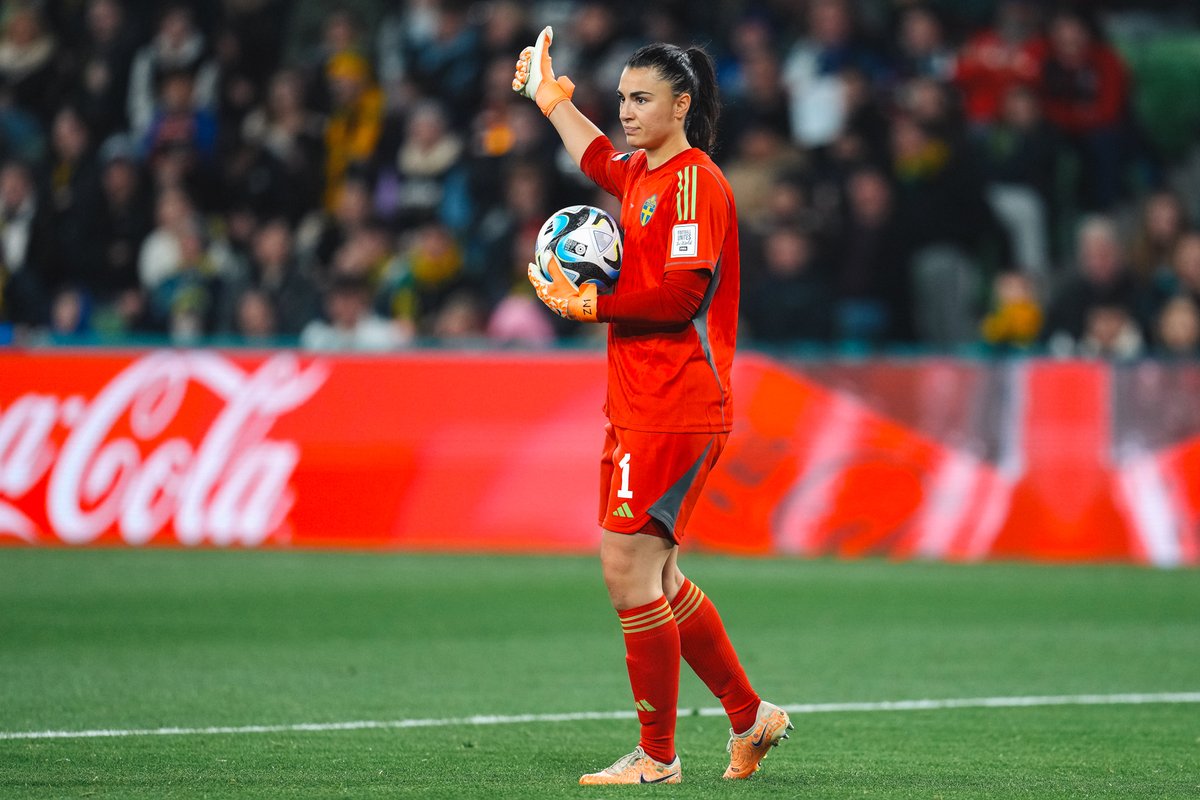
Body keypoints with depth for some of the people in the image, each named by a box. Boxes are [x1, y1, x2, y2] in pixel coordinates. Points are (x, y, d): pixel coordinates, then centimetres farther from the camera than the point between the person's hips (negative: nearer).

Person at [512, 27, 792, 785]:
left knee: (629, 570, -12)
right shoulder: (643, 174, 15)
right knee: (655, 581, 13)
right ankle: (752, 717, 25)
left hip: (676, 415, -9)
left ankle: (657, 757, -4)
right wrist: (554, 100, 49)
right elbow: (602, 163, 41)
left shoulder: (695, 181, -12)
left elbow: (681, 295, -20)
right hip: (636, 410, 10)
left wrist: (591, 304, -16)